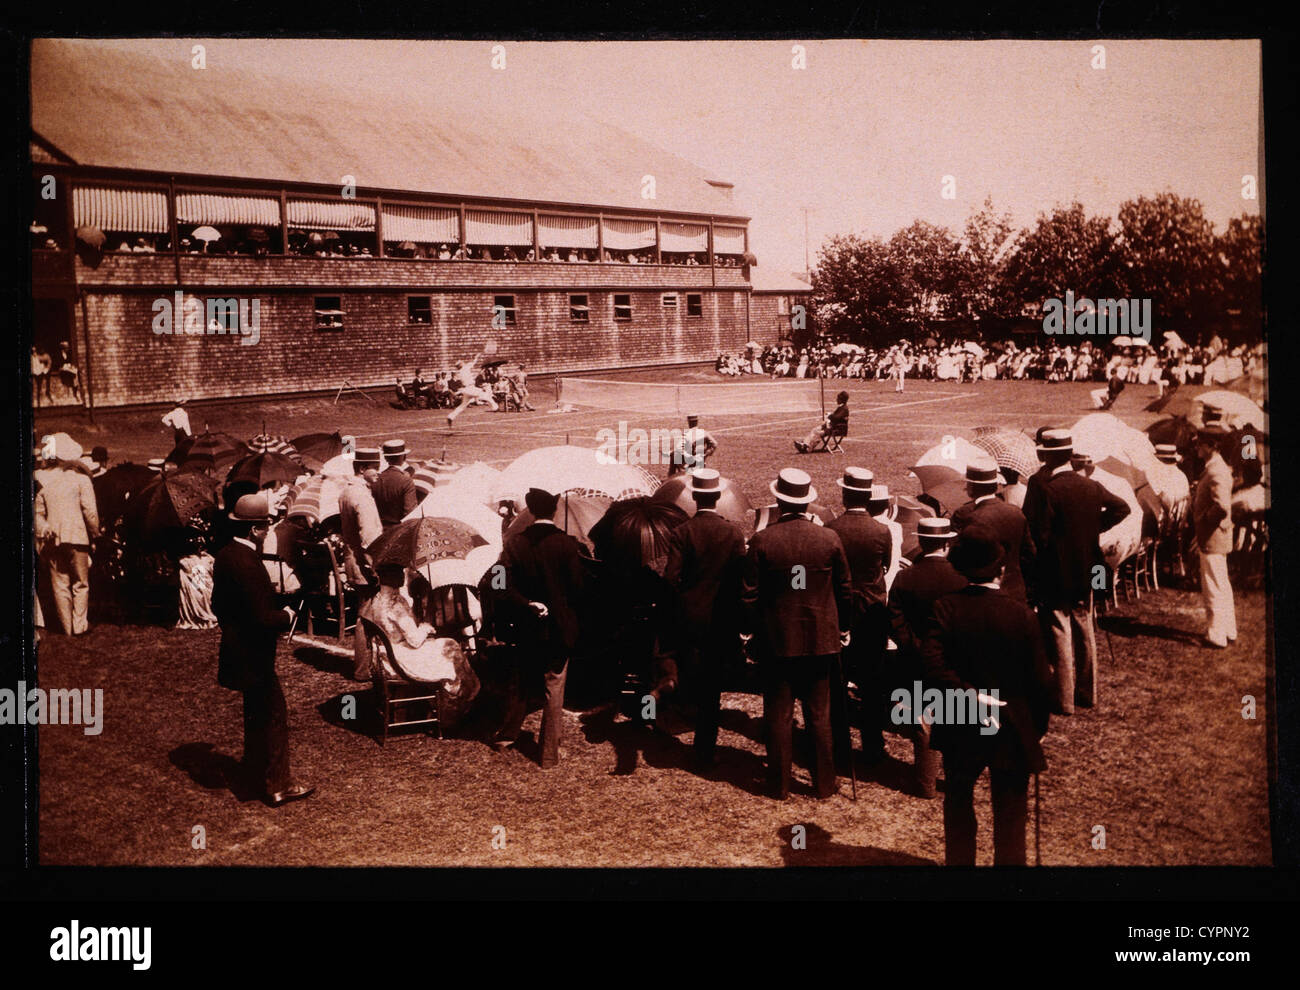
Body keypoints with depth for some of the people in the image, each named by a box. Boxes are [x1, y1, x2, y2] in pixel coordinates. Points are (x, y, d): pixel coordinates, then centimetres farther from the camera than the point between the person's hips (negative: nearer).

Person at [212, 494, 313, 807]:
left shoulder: (225, 555, 3)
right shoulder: (247, 563, -27)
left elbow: (218, 604, 14)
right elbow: (263, 619, -27)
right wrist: (287, 614, -10)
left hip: (236, 649, 10)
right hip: (252, 655, -10)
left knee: (256, 712, 24)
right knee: (273, 714, 0)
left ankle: (255, 768, 40)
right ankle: (276, 786, 8)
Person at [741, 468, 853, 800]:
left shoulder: (761, 541, -11)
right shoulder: (830, 539, -6)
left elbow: (749, 595, -7)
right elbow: (844, 590, 3)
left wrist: (749, 631, 7)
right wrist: (843, 627, 17)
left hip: (776, 640, -1)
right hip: (820, 639, 2)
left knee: (778, 716, 9)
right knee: (819, 715, 12)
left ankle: (779, 786, 17)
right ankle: (824, 783, 20)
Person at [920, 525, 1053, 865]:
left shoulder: (945, 608, -12)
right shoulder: (1021, 614, -14)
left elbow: (931, 665, -25)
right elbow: (1040, 680, -10)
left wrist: (969, 696, -17)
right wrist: (1039, 727, 4)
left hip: (960, 731, 1)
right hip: (1012, 734, -1)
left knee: (958, 805, 21)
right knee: (1010, 815, 11)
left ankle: (958, 861, 32)